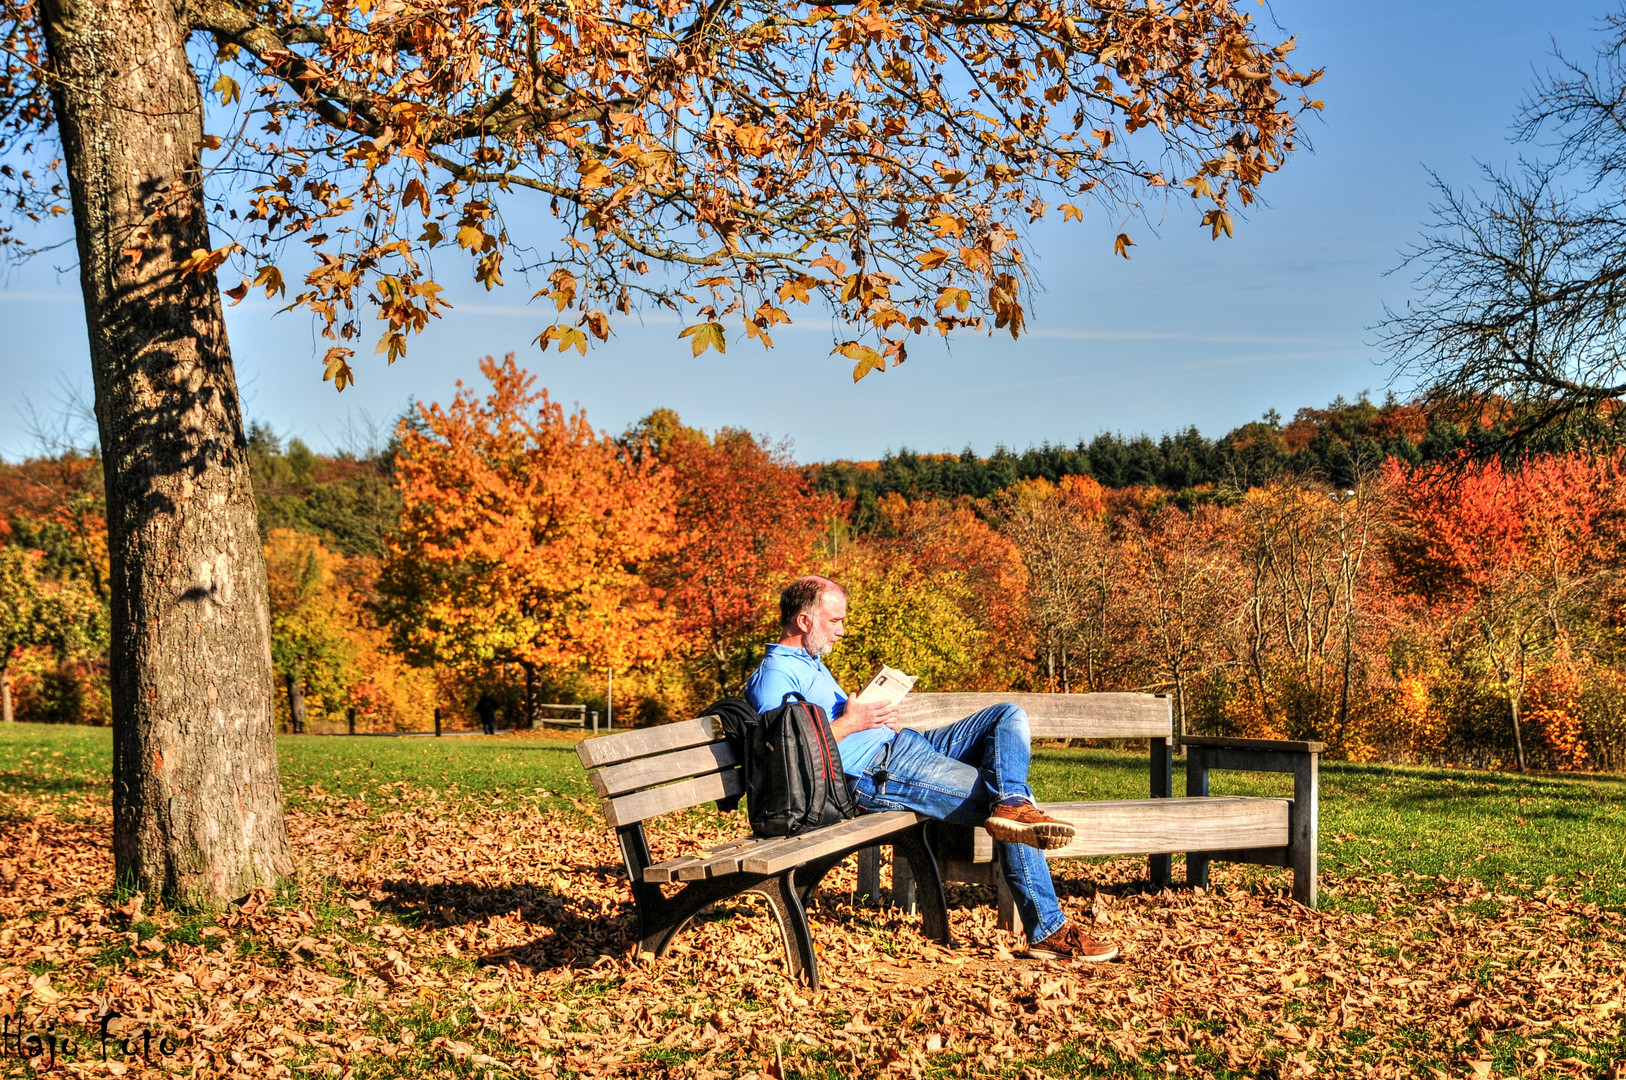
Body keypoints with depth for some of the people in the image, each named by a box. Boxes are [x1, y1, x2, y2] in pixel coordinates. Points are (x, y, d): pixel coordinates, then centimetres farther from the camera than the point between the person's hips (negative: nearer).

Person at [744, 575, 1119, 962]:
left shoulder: (812, 664, 24)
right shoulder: (774, 675, -8)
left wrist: (880, 719, 10)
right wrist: (850, 724, -16)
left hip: (904, 743, 11)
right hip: (876, 774, -11)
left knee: (1010, 716, -4)